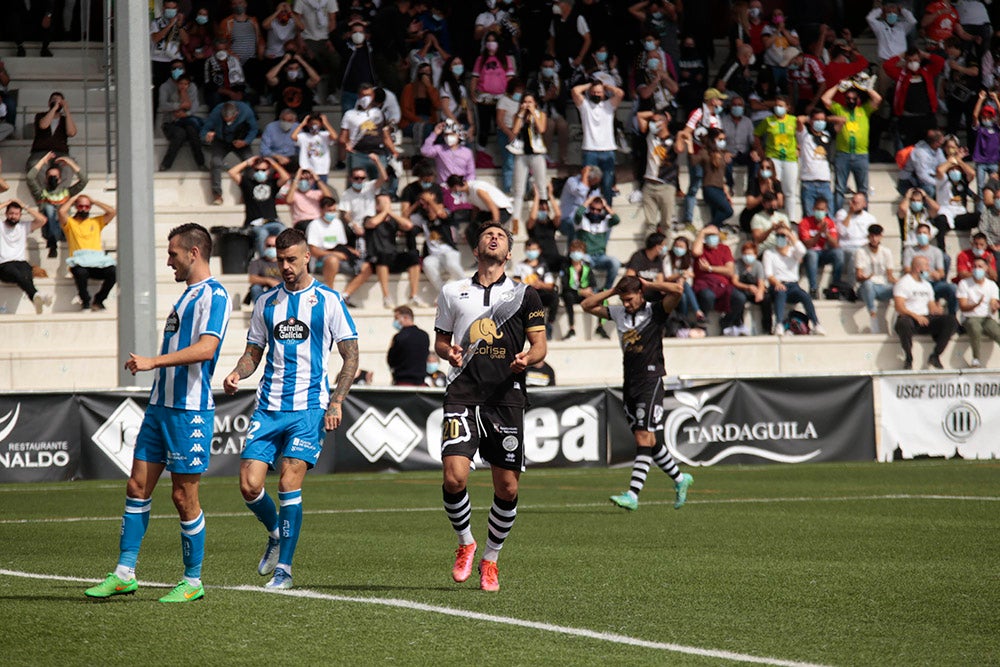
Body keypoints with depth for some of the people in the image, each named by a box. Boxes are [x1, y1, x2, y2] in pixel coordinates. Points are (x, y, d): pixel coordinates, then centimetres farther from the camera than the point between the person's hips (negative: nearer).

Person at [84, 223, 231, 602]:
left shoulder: (214, 295, -11)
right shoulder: (188, 294, 19)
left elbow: (205, 348, -25)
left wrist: (153, 362, -27)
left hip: (190, 411, -9)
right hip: (160, 406, 9)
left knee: (184, 496, -3)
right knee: (137, 486, 5)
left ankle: (193, 581, 8)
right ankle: (124, 574, 7)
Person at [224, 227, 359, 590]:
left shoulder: (328, 300, 1)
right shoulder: (266, 302, 12)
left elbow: (351, 355, 2)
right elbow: (254, 352, 18)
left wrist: (336, 402, -8)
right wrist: (237, 373, -4)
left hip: (309, 408, -4)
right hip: (268, 407, 4)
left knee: (289, 484, -12)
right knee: (249, 486, -5)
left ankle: (283, 569, -3)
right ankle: (276, 533, 25)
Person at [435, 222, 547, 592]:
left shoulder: (524, 294, 10)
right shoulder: (452, 292, 13)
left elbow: (539, 344, 8)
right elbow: (440, 340, 22)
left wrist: (528, 358, -15)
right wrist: (449, 351, -2)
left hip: (507, 396, 0)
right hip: (463, 393, 0)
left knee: (507, 487, 0)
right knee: (454, 477, -16)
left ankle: (490, 558, 20)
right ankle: (465, 543, 10)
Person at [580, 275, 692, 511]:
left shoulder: (655, 312, -4)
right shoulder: (618, 313, 13)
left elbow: (676, 290, -19)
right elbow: (587, 305, 18)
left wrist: (648, 285, -8)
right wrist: (613, 291, 8)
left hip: (650, 381, -7)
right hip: (630, 383, 7)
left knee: (644, 436, -13)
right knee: (645, 439, 10)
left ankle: (633, 494, -22)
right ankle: (679, 479, 28)